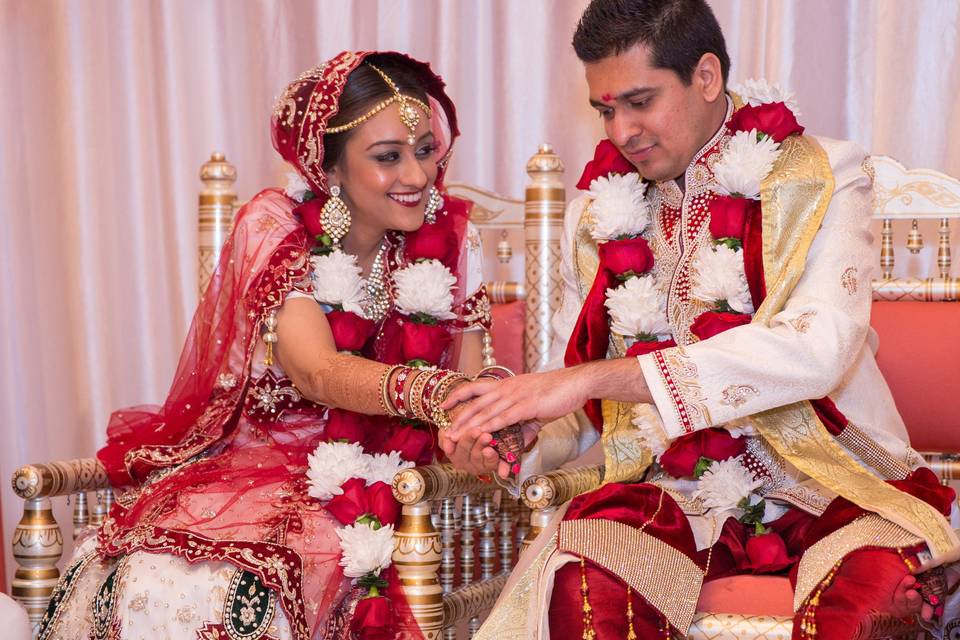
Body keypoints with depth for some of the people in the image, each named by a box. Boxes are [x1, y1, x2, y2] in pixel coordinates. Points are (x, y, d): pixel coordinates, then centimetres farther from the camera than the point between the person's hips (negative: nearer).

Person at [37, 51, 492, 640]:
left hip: (378, 482, 1)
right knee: (157, 586, -30)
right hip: (253, 468, 0)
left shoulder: (451, 237, 0)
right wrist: (433, 393, -43)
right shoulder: (275, 229, -9)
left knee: (246, 589, -30)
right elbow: (318, 372, -25)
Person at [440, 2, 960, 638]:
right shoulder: (601, 209, 9)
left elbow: (818, 347, -22)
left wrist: (596, 377, -29)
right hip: (679, 492, 3)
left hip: (833, 486, -2)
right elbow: (581, 412, 11)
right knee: (581, 582, -30)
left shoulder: (818, 177, -3)